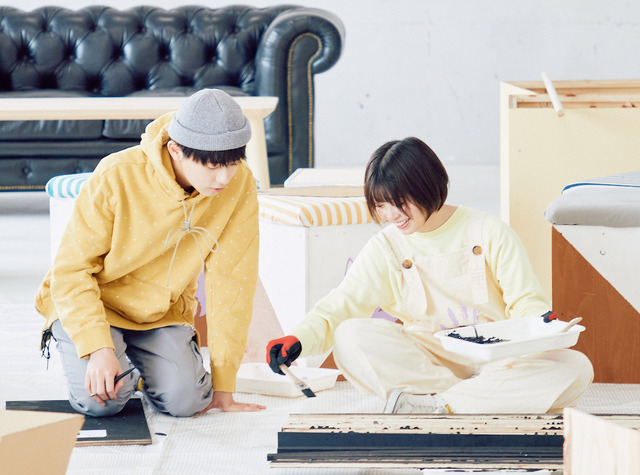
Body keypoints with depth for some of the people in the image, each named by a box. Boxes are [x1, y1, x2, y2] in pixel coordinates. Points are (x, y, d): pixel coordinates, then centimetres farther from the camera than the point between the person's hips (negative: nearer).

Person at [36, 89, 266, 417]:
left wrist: (222, 386, -13)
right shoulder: (117, 177, -26)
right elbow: (71, 270, -19)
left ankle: (141, 360, 14)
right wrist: (98, 347, -34)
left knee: (184, 400, -22)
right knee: (99, 401, -26)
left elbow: (232, 280, -13)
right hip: (88, 303, -3)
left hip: (163, 312, 3)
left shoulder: (240, 185, -19)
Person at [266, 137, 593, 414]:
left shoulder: (489, 233, 1)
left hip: (496, 360, -1)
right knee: (350, 337, -26)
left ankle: (430, 404, -29)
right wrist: (300, 339, -21)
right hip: (424, 360, 1)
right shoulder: (385, 248, 6)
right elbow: (342, 304, -2)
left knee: (576, 369, -29)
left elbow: (525, 301, 0)